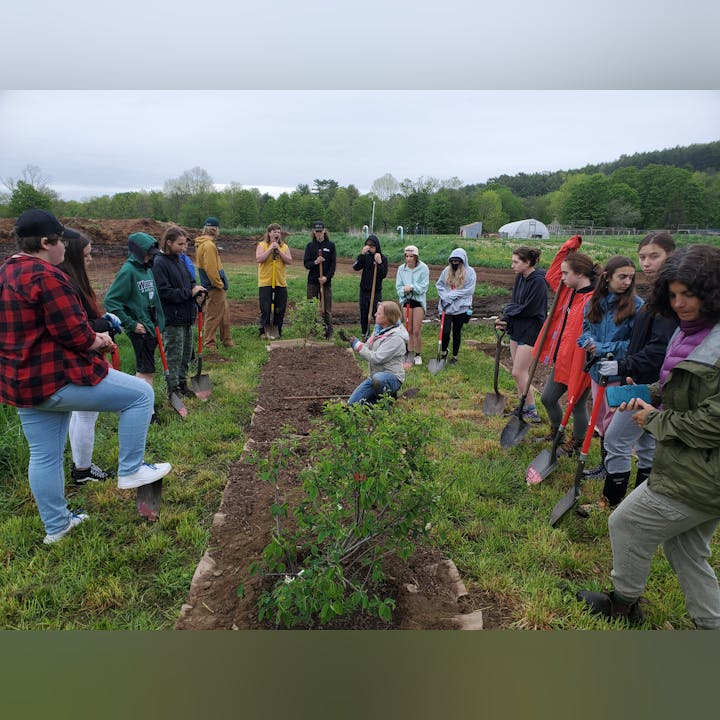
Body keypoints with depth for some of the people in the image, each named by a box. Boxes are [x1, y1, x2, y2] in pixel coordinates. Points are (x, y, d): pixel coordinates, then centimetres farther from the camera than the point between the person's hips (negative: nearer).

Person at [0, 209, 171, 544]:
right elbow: (74, 333, -22)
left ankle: (56, 525, 35)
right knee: (140, 393, 1)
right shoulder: (47, 275, -18)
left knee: (44, 457, 19)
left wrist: (92, 338, 9)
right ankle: (130, 471, 9)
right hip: (58, 378, -10)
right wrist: (98, 341, 0)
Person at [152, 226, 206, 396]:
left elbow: (189, 281, 19)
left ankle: (182, 383, 30)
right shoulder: (159, 263, -13)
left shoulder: (180, 260, 11)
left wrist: (196, 288, -4)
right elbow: (164, 292, -19)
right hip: (172, 318, -8)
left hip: (186, 316, 8)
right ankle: (174, 389, 13)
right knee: (174, 355, 1)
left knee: (186, 354, 16)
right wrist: (189, 293, -18)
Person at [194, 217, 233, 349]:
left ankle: (226, 341, 29)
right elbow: (211, 269, -24)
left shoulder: (202, 244, 15)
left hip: (218, 288, 10)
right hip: (214, 288, -10)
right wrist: (219, 284, -14)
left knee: (225, 314, 18)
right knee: (213, 317, -1)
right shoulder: (209, 245, -18)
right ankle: (210, 345, 8)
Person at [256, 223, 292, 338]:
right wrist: (270, 249, -16)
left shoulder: (284, 246, 10)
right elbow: (258, 259, -14)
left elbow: (289, 261, -2)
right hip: (265, 282, -3)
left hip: (281, 282, 3)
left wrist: (279, 251, -12)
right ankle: (263, 331, 8)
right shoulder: (262, 245, 0)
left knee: (280, 309, 7)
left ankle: (277, 331, 19)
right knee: (265, 309, -2)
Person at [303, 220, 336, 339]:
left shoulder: (331, 245, 3)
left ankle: (328, 333, 6)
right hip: (312, 281, 1)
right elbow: (306, 263, 2)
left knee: (327, 309, 0)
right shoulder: (310, 246, 6)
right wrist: (315, 262, -19)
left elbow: (333, 264, -1)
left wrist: (327, 277, -14)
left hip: (326, 281, -1)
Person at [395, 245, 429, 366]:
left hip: (419, 300, -3)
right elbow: (398, 286, 2)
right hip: (406, 300, 3)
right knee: (409, 330, 8)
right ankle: (410, 355, 19)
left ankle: (418, 355, 12)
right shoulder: (401, 268, 2)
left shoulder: (423, 268, -7)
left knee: (416, 331, -4)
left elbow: (424, 286, -11)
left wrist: (412, 287, -23)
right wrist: (404, 290, -17)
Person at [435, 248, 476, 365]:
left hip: (461, 307, -2)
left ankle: (455, 356, 25)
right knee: (445, 331, -4)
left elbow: (469, 290, -11)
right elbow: (439, 284, 8)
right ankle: (444, 352, 23)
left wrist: (451, 295, -14)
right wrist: (444, 296, -9)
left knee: (457, 332, 9)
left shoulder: (469, 272, -5)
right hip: (447, 307, 2)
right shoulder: (446, 271, 4)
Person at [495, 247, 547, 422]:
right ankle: (523, 408, 28)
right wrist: (505, 320, -6)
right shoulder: (520, 277, 6)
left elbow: (527, 310, -21)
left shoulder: (538, 281, -19)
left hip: (531, 331, -8)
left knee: (519, 373, -6)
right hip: (517, 328, 8)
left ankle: (532, 412, 8)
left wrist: (507, 311, -6)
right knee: (519, 372, 14)